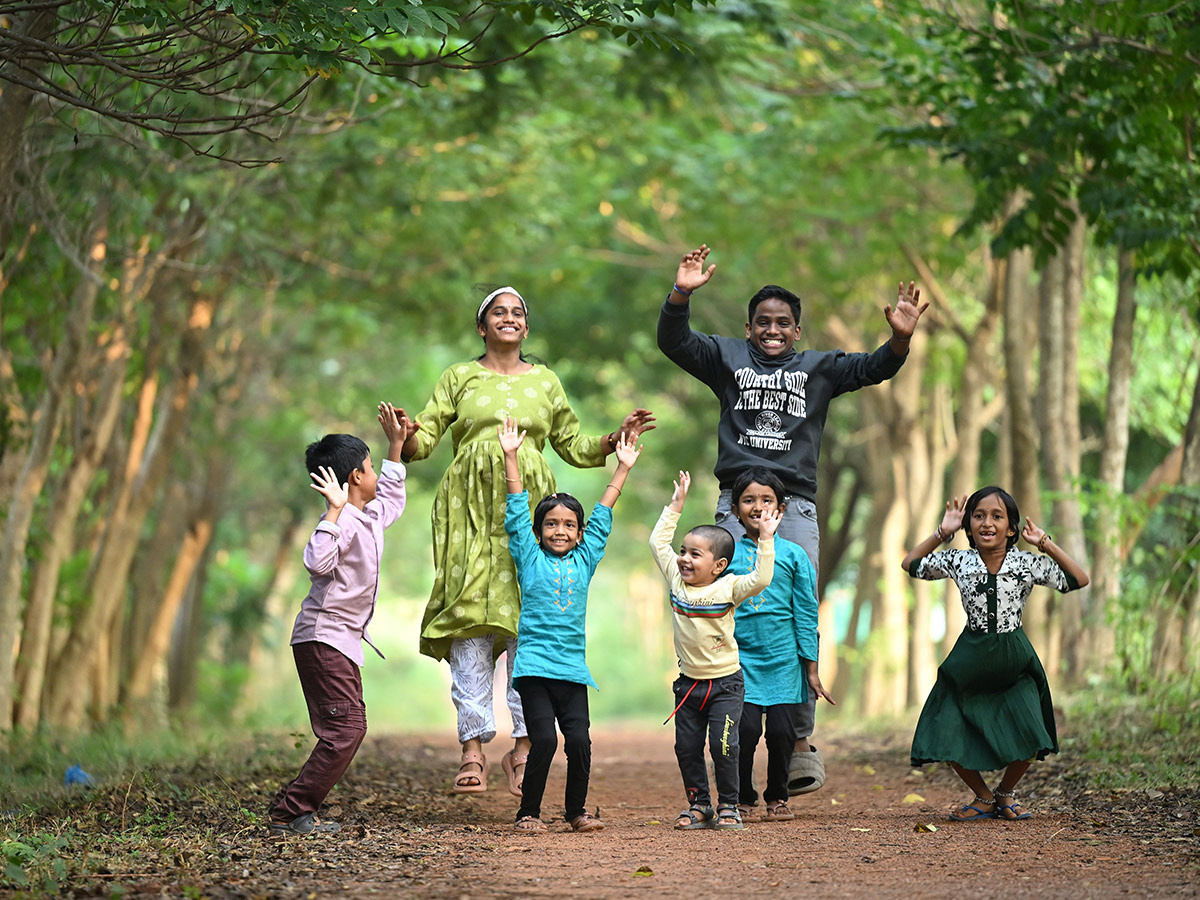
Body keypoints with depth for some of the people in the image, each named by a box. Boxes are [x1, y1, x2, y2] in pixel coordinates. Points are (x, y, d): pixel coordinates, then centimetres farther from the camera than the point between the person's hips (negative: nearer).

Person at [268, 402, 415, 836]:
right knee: (345, 728, -15)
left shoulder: (369, 518, 15)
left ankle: (294, 807, 11)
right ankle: (290, 813, -14)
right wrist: (335, 510, -36)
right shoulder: (343, 521, -16)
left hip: (342, 642, 10)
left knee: (347, 729, 9)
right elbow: (317, 561, -33)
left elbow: (391, 500, 38)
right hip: (323, 637, -10)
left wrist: (397, 445, 34)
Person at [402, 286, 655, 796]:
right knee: (471, 619, -11)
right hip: (470, 507, -1)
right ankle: (473, 748, -12)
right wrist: (404, 437, -13)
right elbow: (423, 441, 8)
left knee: (528, 619, -9)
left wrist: (616, 440, 8)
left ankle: (524, 746, -5)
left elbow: (573, 446, 24)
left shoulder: (544, 381, 20)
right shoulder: (459, 377, 14)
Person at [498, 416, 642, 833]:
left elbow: (602, 517, 21)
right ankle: (528, 812, 3)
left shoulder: (584, 559, 13)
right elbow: (517, 511, 6)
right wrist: (510, 456, 5)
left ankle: (576, 810, 13)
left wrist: (623, 469, 27)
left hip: (573, 668, 3)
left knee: (579, 741, -6)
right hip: (535, 665, -3)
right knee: (544, 740, -11)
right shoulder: (530, 558, 7)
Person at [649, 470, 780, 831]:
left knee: (723, 747, -8)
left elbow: (760, 579, -24)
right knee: (687, 747, 6)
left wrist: (765, 541, -26)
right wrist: (675, 507, 8)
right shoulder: (676, 581, 2)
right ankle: (698, 804, 17)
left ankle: (728, 806, 5)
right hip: (689, 682, 5)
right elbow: (658, 543, 8)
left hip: (724, 682, -5)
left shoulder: (727, 589, -10)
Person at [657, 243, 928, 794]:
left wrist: (900, 339, -13)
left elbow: (873, 368, 8)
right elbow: (673, 341, 6)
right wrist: (681, 294, -12)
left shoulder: (819, 368, 18)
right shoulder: (728, 359, 17)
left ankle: (800, 739, -2)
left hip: (796, 505, 0)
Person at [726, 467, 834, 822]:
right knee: (745, 728, -10)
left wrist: (811, 669, 5)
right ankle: (742, 799, 9)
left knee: (781, 730, -3)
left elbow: (806, 615, 7)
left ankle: (778, 797, 18)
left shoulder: (793, 555, 4)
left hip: (783, 659, 0)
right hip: (740, 657, 0)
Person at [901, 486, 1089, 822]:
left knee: (1027, 738, -14)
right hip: (970, 662, 1)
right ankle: (984, 797, 20)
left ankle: (1005, 793, 18)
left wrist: (1045, 544, -11)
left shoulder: (1028, 564, -5)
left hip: (1013, 665, -1)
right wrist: (942, 533, -3)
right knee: (949, 737, -8)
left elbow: (1079, 580, -6)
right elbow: (910, 565, 6)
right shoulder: (958, 562, -2)